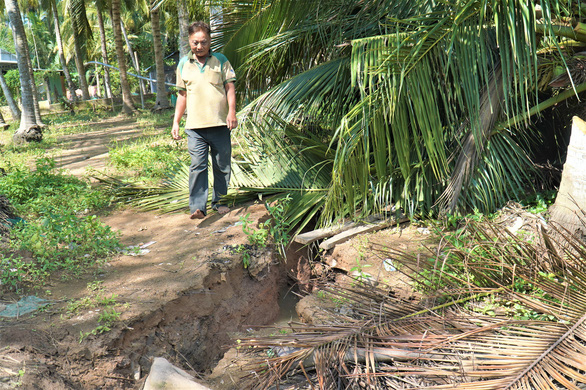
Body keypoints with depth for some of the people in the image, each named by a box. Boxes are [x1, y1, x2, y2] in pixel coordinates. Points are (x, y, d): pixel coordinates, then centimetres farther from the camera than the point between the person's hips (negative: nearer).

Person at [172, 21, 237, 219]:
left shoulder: (220, 60, 7)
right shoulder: (183, 64, 12)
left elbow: (230, 87, 4)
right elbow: (182, 95, 16)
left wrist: (232, 111, -11)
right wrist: (175, 122, 12)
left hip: (220, 124, 0)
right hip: (195, 126, 1)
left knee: (222, 165, 6)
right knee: (197, 166, -7)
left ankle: (218, 201, 22)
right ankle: (197, 206, -5)